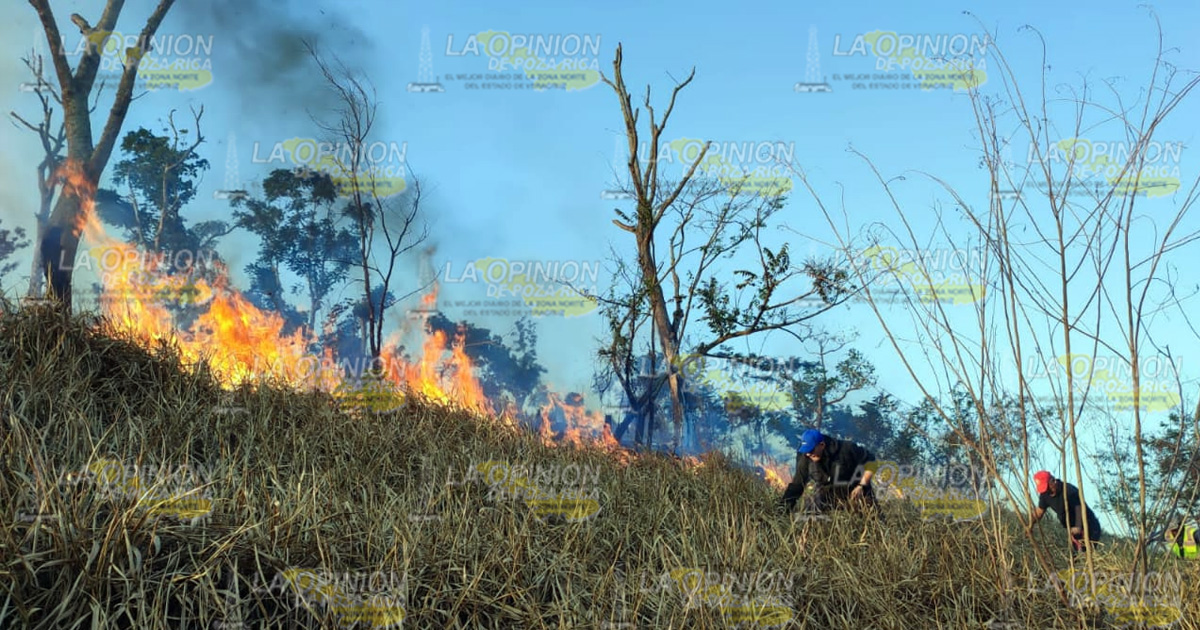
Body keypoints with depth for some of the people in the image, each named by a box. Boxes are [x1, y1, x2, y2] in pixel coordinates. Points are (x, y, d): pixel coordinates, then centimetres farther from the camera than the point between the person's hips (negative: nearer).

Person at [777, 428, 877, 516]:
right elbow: (797, 484, -11)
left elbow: (870, 460, -15)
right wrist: (784, 506, -20)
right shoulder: (805, 458, -18)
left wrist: (862, 485, -21)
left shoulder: (845, 449, -27)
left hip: (853, 491, -2)